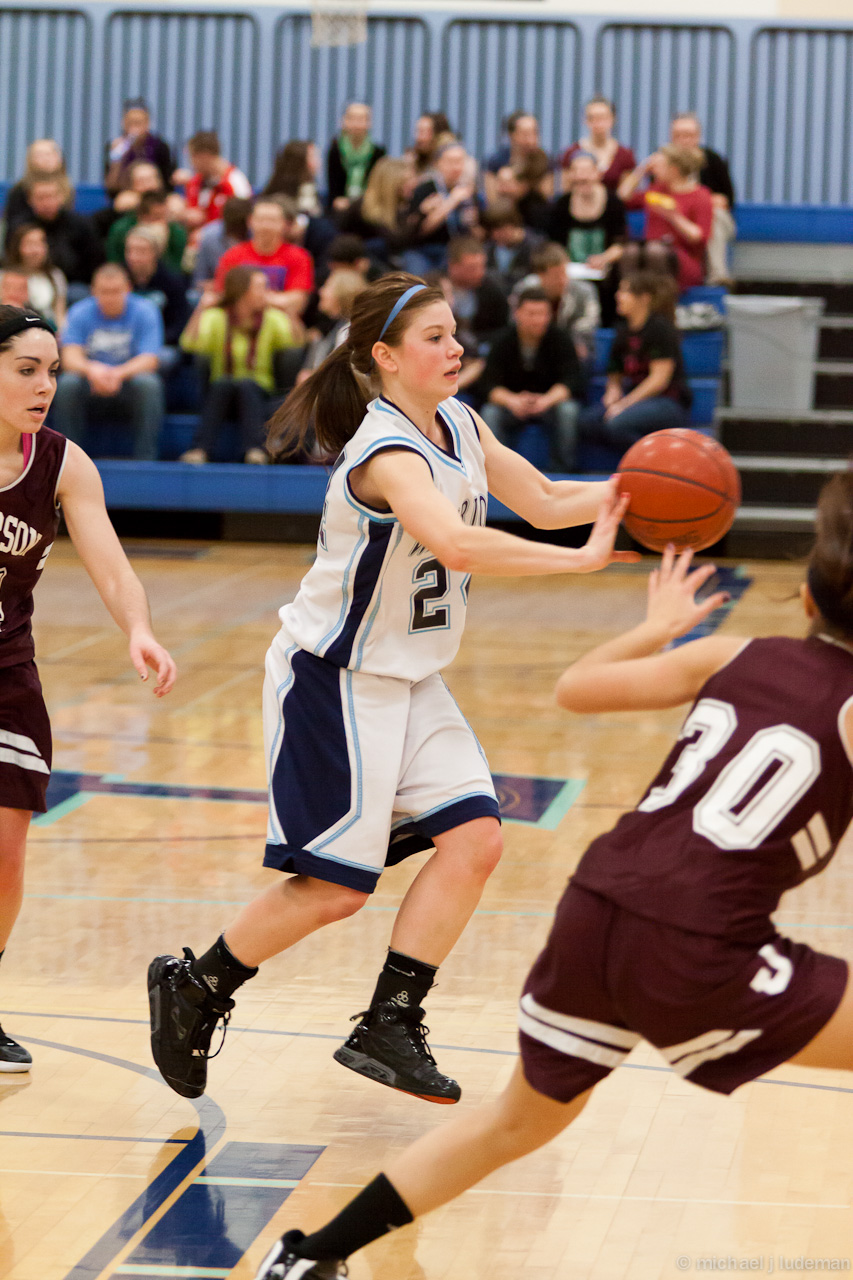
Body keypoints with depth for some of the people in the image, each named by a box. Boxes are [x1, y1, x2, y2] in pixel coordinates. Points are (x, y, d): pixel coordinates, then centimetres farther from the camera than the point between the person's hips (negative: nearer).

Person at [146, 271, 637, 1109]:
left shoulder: (459, 425, 4)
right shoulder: (387, 453, -25)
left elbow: (544, 501, 9)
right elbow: (458, 545, -41)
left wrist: (620, 494, -11)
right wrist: (583, 559, -40)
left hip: (410, 681, 9)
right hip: (333, 682, -9)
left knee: (474, 837, -5)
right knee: (335, 885, -8)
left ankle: (387, 1027, 4)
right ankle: (193, 986, 14)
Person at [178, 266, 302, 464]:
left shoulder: (271, 318, 6)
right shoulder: (216, 317, 1)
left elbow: (296, 340, -13)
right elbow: (190, 344, -17)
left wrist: (281, 308, -21)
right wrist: (201, 309, -25)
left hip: (257, 391, 1)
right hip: (219, 393, -1)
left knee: (246, 385, -32)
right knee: (222, 383, -33)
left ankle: (254, 450, -44)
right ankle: (200, 449, -42)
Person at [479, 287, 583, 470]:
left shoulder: (560, 338, -8)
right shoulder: (503, 341, -6)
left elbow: (572, 380, -16)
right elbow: (489, 384, -13)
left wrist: (547, 400, -37)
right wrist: (512, 400, -35)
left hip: (549, 403, -1)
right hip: (514, 405, 1)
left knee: (568, 411, -33)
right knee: (489, 414, -29)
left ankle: (561, 472, -23)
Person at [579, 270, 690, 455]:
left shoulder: (660, 327, -9)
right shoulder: (623, 331, 14)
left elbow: (660, 379, -15)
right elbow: (615, 376, 17)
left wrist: (625, 404, -18)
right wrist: (613, 392, -7)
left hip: (670, 405, -7)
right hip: (636, 397, 7)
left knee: (617, 422, -34)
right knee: (588, 421, -19)